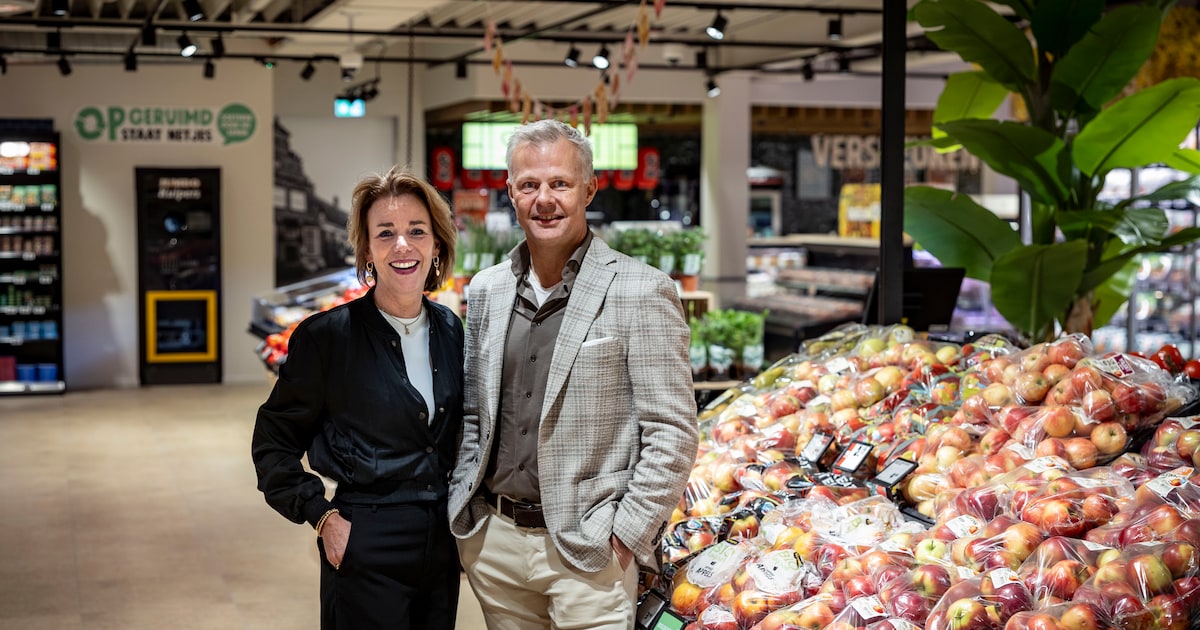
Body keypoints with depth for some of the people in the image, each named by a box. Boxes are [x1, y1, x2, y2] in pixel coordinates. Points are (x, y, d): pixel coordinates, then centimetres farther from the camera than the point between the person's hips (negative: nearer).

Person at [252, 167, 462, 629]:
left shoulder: (450, 330, 4)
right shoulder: (326, 336, -10)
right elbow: (273, 445, -3)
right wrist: (321, 516, -10)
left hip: (442, 548, 5)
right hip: (366, 553, -5)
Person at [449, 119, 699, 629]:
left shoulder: (643, 292, -10)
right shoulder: (485, 290, 8)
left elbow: (672, 434, -10)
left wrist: (625, 535, -13)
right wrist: (464, 508, 9)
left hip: (587, 553, -5)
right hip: (493, 541, 5)